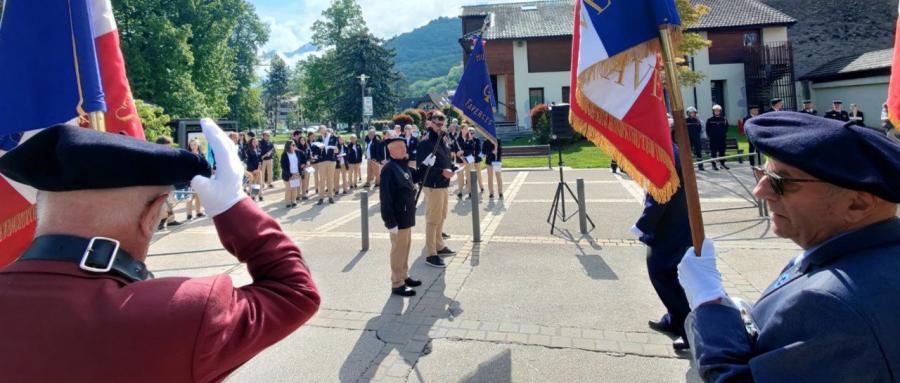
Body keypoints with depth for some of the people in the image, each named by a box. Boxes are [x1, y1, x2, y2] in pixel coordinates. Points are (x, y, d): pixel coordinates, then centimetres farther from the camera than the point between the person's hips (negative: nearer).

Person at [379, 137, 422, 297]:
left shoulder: (404, 165, 8)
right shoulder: (388, 169, -18)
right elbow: (385, 197, -21)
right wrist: (390, 221, -21)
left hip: (407, 216, 8)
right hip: (398, 217, -8)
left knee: (405, 247, 18)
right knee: (398, 249, 0)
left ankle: (404, 276, 31)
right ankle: (397, 284, 10)